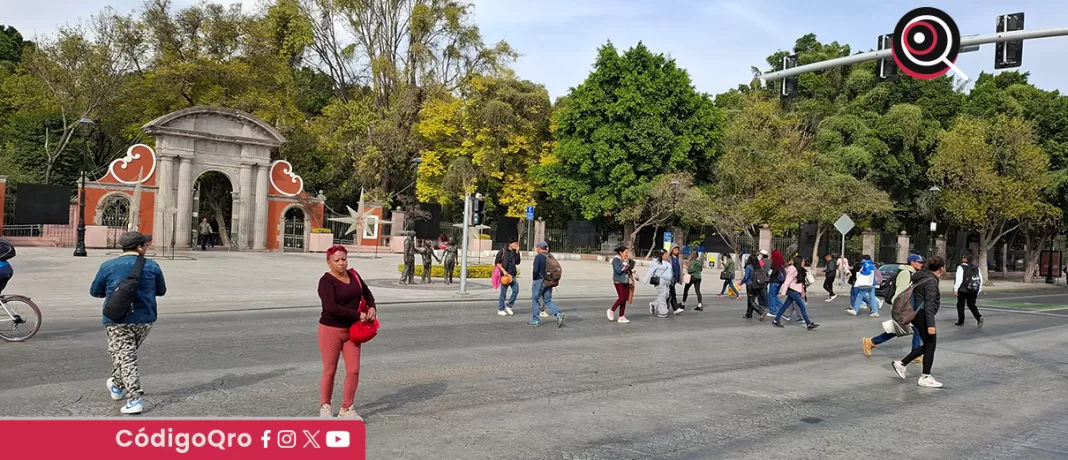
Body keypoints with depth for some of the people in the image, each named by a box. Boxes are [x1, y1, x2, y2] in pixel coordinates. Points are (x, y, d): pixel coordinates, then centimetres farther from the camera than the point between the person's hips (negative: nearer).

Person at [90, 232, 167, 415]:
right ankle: (117, 386, 41)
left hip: (118, 320, -2)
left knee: (125, 358, -1)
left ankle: (134, 400, -8)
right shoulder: (152, 266, -1)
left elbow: (95, 292, 8)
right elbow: (161, 291, 11)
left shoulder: (108, 267, -3)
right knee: (128, 354, 23)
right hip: (145, 319, 2)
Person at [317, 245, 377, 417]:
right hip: (331, 330, -5)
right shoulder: (326, 281, -13)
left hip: (351, 330, 5)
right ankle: (325, 406, 24)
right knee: (329, 371, 6)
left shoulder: (353, 275, 6)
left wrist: (372, 307, 1)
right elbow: (331, 307, -24)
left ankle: (347, 408, 17)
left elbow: (367, 293, 22)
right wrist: (358, 315, -22)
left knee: (353, 370, 4)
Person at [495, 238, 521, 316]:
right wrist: (503, 271, -16)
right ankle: (500, 309, 13)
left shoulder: (515, 252, 9)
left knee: (516, 290, -3)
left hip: (513, 275, 5)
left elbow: (517, 262, 0)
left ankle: (509, 306, 14)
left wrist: (517, 252, -6)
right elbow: (497, 262, -8)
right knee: (503, 293, 1)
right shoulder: (503, 251, -7)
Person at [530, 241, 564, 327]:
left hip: (540, 281, -6)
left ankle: (535, 320, 13)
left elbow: (535, 270, -19)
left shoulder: (538, 257, -13)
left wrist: (534, 277, -1)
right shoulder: (551, 256, 8)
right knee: (548, 300, 14)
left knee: (535, 300, 8)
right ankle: (558, 314, -6)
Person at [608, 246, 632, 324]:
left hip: (625, 282, 7)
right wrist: (624, 263, -18)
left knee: (624, 299, 5)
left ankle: (621, 317, 10)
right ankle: (611, 311, 8)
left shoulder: (626, 260, 12)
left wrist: (631, 270, 4)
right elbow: (618, 270, -20)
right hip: (618, 281, -7)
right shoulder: (616, 259, -10)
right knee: (621, 298, -14)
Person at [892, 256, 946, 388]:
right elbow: (929, 304, -22)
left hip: (916, 314, 10)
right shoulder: (931, 281, -16)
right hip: (923, 315, -10)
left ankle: (901, 363, 14)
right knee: (930, 346, 0)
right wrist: (930, 325, -25)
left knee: (927, 345, 15)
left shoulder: (922, 277, 12)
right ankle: (925, 377, 7)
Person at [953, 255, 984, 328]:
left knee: (960, 305, 9)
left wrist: (955, 289, -13)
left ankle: (961, 321, 15)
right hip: (974, 291, 5)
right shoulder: (977, 268, 8)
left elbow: (959, 279, -17)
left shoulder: (961, 267, -11)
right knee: (971, 305, 15)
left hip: (963, 290, -5)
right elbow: (980, 280, 10)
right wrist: (978, 291, 17)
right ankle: (979, 317, -6)